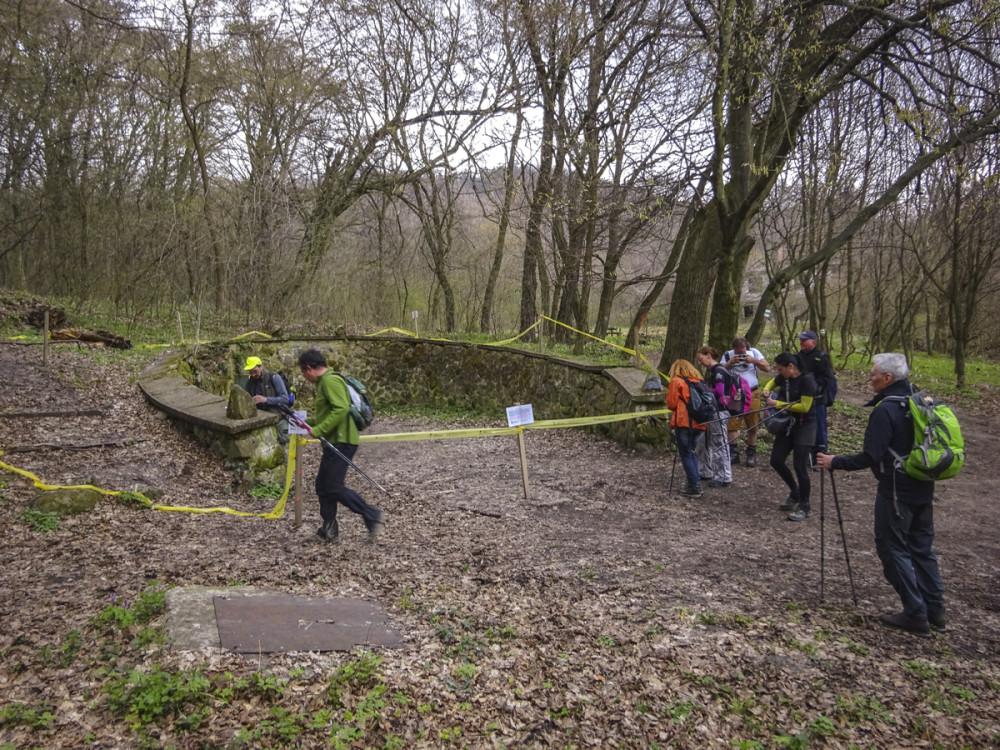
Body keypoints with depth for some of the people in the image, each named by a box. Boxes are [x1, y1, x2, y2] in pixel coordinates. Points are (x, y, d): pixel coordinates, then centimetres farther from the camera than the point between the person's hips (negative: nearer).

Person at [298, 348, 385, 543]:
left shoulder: (330, 381, -14)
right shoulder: (323, 382, 21)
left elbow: (341, 409, -26)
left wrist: (319, 430, -22)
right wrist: (307, 422, 24)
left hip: (342, 442, -11)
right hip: (334, 443, 11)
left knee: (333, 487, -12)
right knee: (323, 486, 12)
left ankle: (372, 515, -4)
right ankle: (330, 531, 19)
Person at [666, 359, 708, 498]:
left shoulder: (676, 382, -2)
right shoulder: (699, 382, 15)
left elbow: (671, 404, -3)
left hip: (684, 422, -6)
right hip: (699, 423, 6)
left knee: (685, 454, 2)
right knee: (691, 452, 19)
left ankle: (694, 487, 0)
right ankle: (696, 482, 17)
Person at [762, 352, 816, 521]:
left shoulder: (807, 380, -18)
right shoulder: (784, 378, 3)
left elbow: (804, 407, -22)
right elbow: (773, 382, 26)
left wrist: (778, 404, -19)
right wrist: (767, 390, 4)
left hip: (804, 427, -8)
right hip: (787, 424, 8)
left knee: (799, 465, -9)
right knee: (776, 460, 6)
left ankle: (805, 507, 6)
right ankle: (795, 494, 27)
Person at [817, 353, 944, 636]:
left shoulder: (885, 409, -19)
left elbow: (871, 456, -21)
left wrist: (835, 462, -11)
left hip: (897, 489, -8)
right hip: (924, 487, 8)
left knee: (893, 547, 2)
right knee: (922, 546, 17)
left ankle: (915, 614, 5)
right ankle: (934, 609, 21)